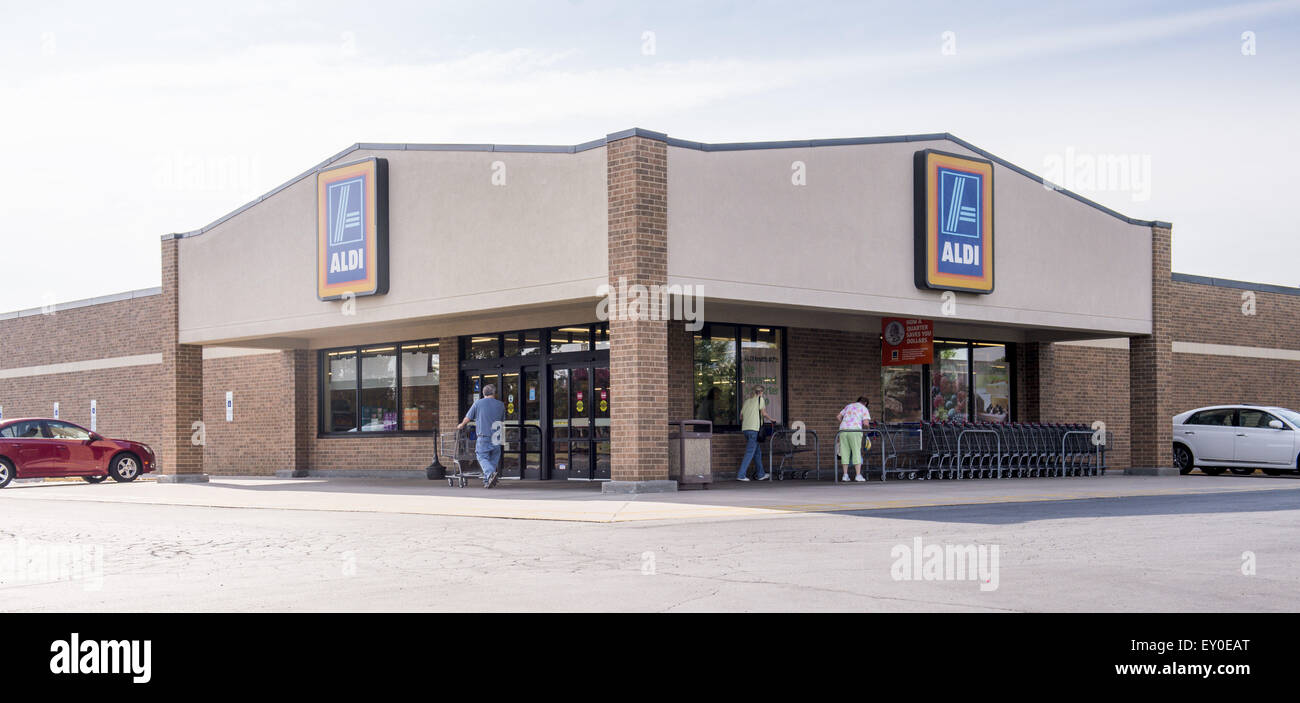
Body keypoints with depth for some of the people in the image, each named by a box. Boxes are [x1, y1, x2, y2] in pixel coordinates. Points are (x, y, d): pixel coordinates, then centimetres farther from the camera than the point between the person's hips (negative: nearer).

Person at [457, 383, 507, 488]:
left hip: (483, 437, -3)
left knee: (482, 457, -1)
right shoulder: (501, 405, 9)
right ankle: (487, 481, 12)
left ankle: (491, 473, -26)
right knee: (494, 458, 11)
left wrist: (461, 425, 29)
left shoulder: (478, 403, 1)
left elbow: (468, 418, 9)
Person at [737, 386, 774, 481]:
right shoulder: (760, 399, 1)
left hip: (745, 428, 7)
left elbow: (741, 417, 19)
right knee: (749, 453, -7)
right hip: (754, 428, -7)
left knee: (758, 452, 16)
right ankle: (741, 475, -12)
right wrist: (771, 419, 11)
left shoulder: (747, 401, 19)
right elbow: (764, 413, -6)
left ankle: (761, 474, 20)